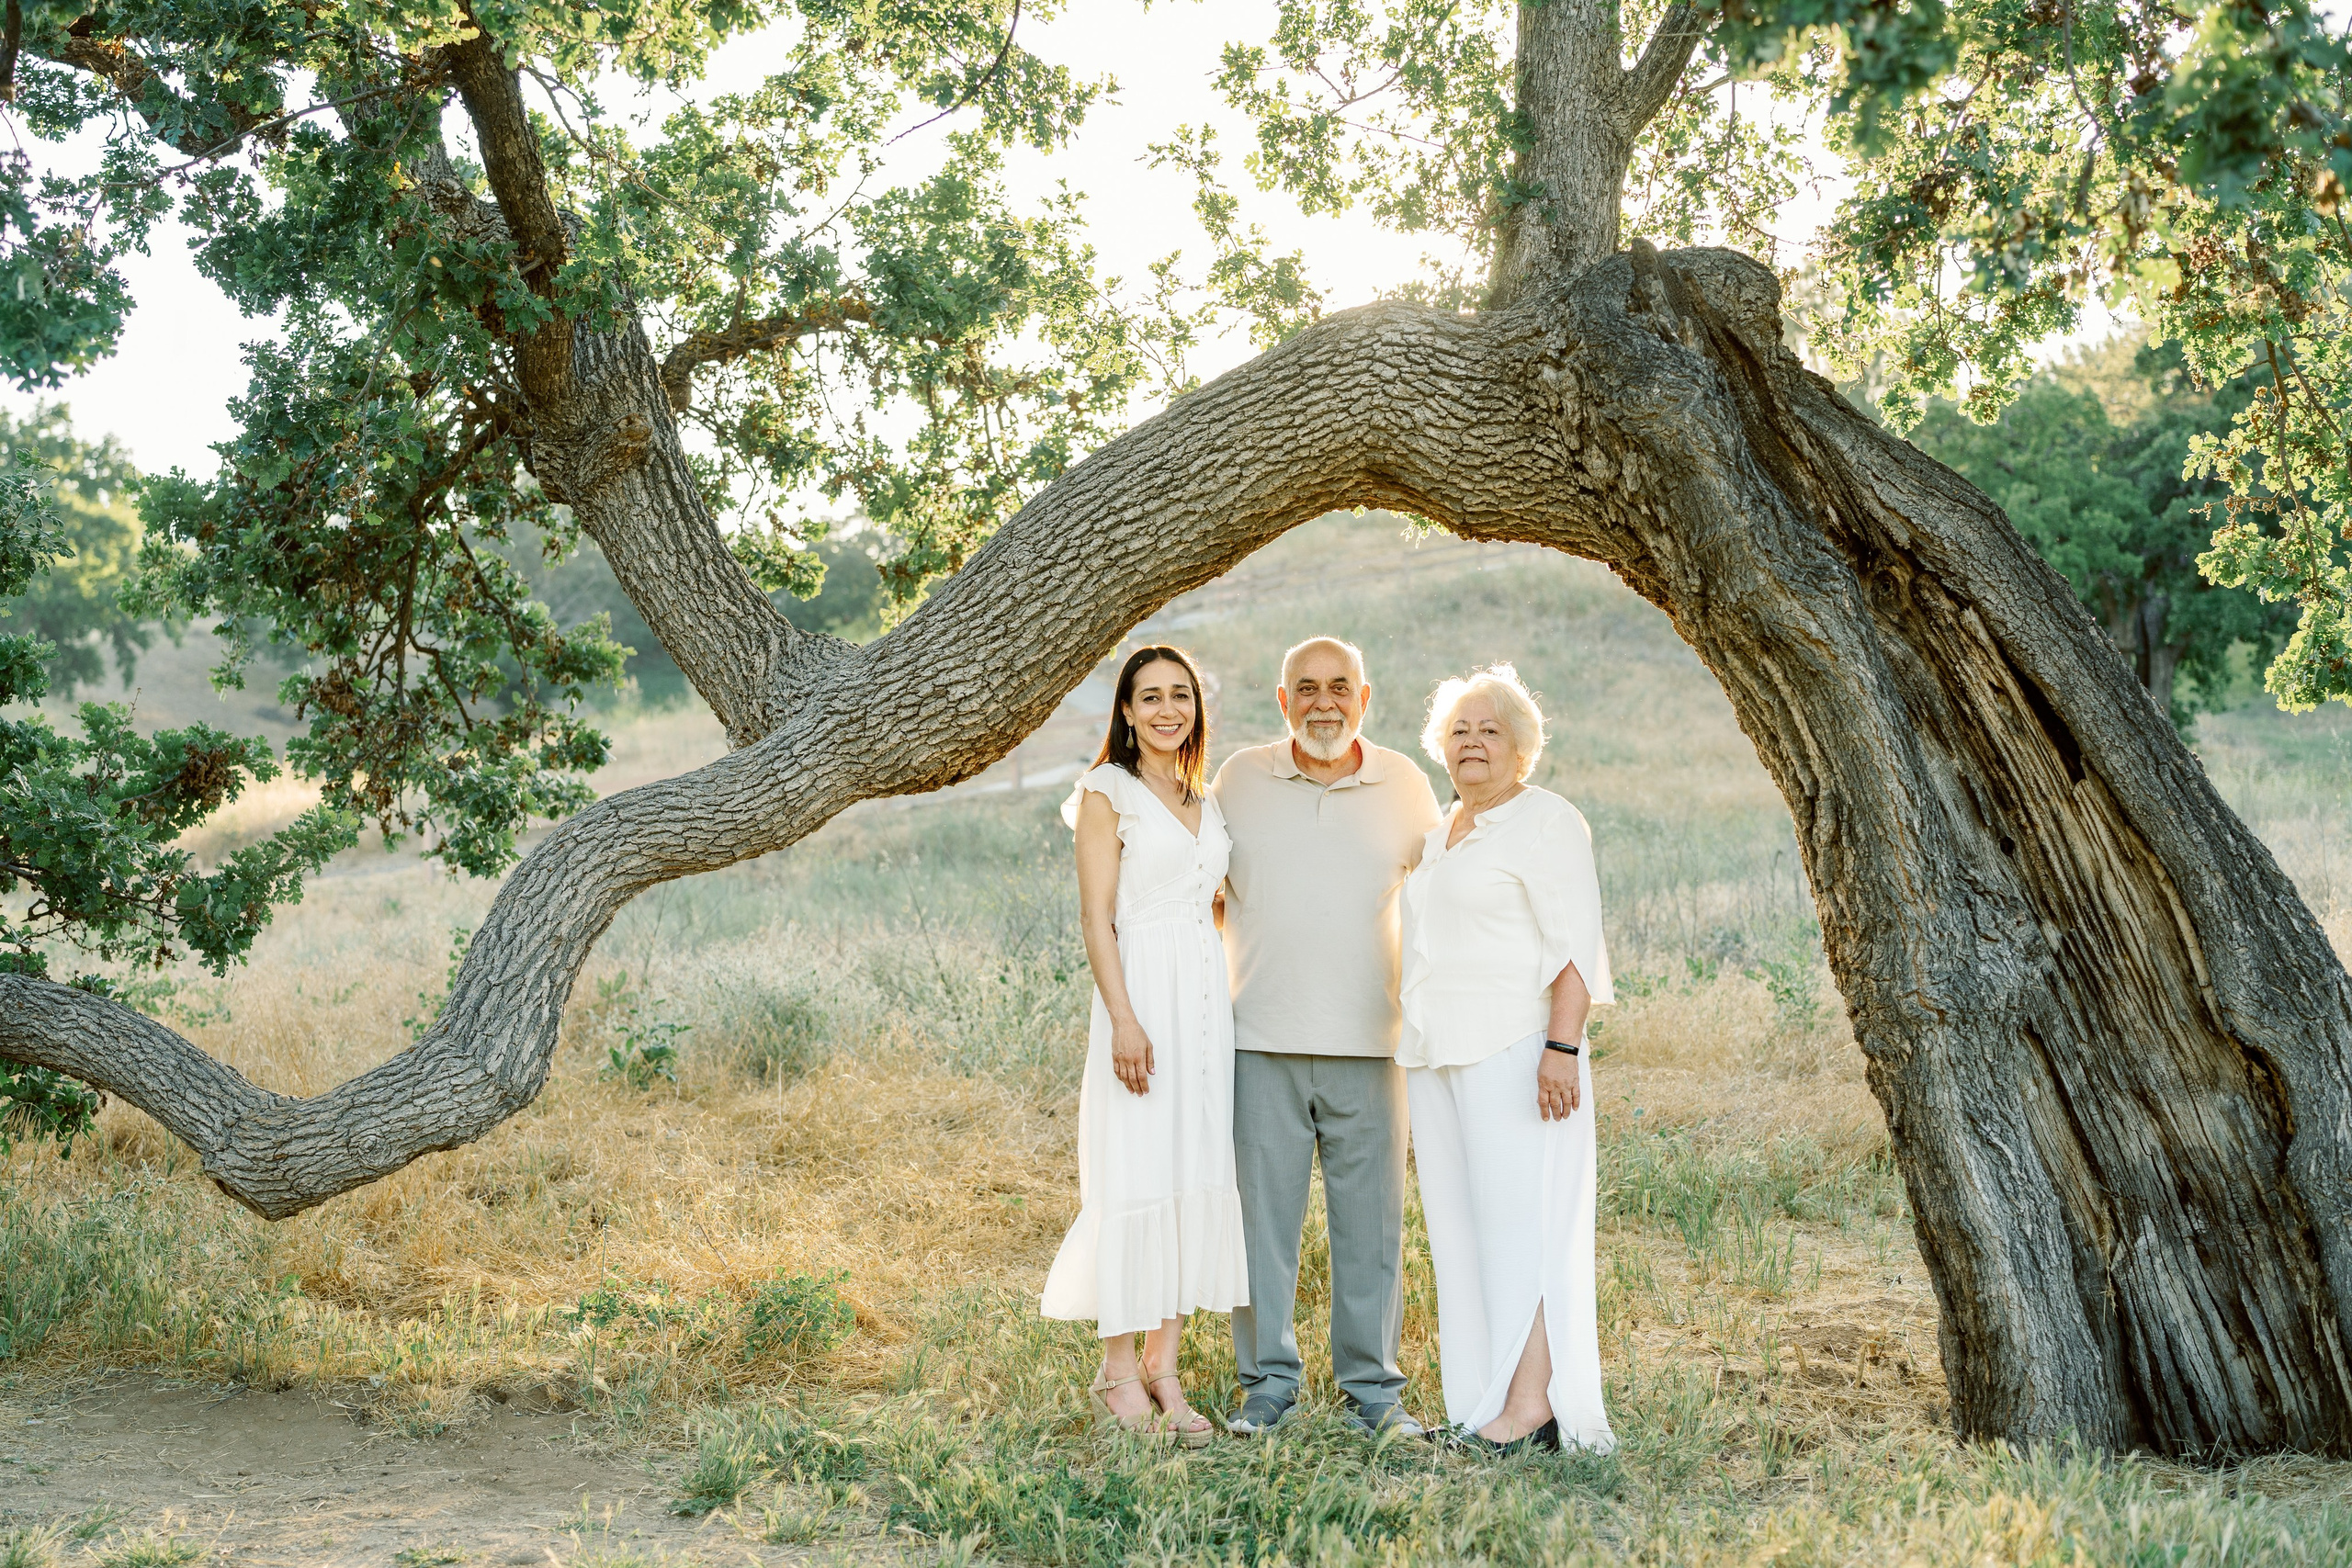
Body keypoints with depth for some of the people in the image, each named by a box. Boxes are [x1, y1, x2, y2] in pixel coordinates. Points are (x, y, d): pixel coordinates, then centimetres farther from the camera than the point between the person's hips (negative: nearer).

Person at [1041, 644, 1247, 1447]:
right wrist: (1123, 1020, -18)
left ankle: (1165, 1366, 14)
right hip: (1143, 993, -6)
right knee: (1133, 1177, -5)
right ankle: (1119, 1372, 4)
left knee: (1197, 1176, 6)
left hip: (1207, 1001, 7)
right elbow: (1096, 916, -9)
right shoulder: (1108, 793, -2)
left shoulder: (1206, 802, 17)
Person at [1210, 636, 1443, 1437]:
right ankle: (1267, 1379, 16)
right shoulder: (1239, 780, 4)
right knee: (1263, 1213, 3)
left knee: (1371, 1219, 4)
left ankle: (1373, 1385, 17)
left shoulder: (1405, 787, 5)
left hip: (1369, 1041, 0)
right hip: (1262, 1040, 0)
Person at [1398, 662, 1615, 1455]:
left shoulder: (1546, 823, -5)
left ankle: (1534, 1406, -11)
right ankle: (1487, 1402, 10)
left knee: (1520, 1218, -10)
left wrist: (1563, 1047, -22)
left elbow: (1575, 945, -13)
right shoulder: (1442, 833, 20)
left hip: (1515, 1050, -8)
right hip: (1440, 1056, 9)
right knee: (1460, 1223, 6)